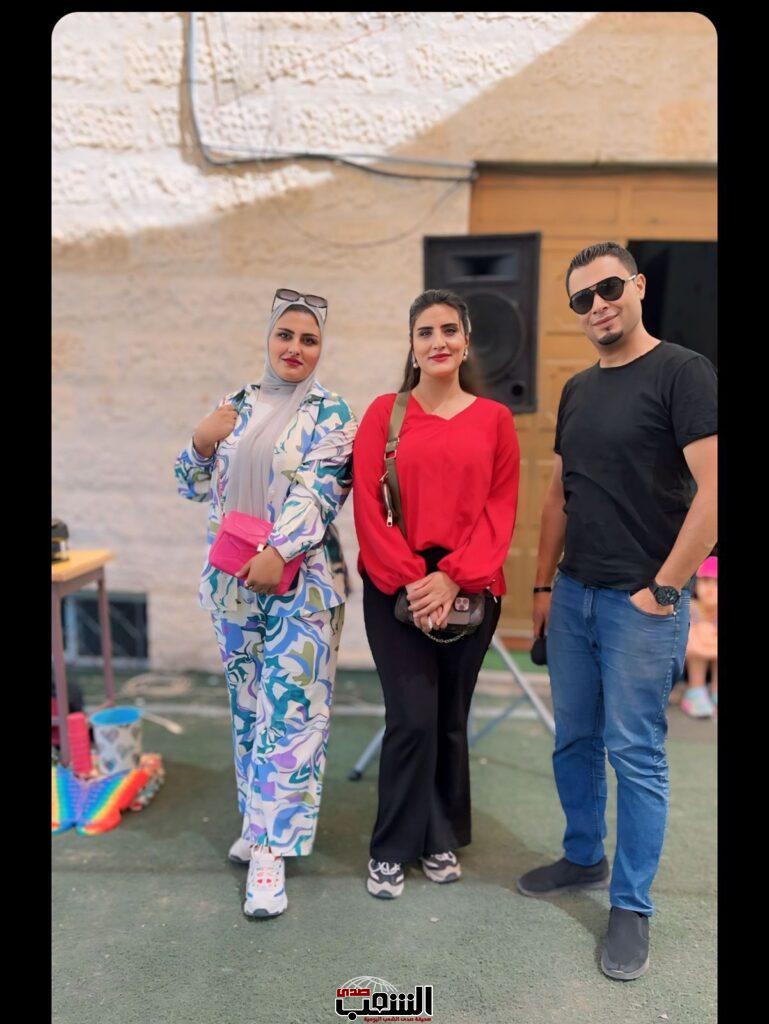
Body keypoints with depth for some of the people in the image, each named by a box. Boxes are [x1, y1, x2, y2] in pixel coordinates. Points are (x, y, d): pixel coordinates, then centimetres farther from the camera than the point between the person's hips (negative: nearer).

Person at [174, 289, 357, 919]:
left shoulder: (331, 414, -2)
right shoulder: (236, 407, 11)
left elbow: (321, 490, -15)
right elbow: (194, 487, 14)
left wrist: (278, 551, -25)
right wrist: (202, 444, -6)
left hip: (301, 580, -5)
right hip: (234, 581, 5)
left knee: (289, 711, -4)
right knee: (248, 704, 15)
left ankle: (270, 848, 5)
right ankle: (262, 817, 33)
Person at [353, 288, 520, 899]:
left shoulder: (495, 419, 5)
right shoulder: (385, 413, 2)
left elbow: (501, 509, 0)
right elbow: (368, 504, -3)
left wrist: (452, 578, -12)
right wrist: (411, 578, -12)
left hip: (469, 590, 2)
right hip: (397, 589, -1)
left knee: (451, 719, 11)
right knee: (413, 718, -4)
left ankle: (441, 838, 32)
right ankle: (393, 848, 18)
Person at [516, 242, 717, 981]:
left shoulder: (682, 373, -9)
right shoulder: (577, 391, 12)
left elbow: (710, 492, -16)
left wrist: (662, 590, -15)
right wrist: (543, 584, 12)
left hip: (641, 601, -6)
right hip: (573, 595, 7)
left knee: (635, 754, 3)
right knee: (574, 742, 16)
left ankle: (631, 906, 19)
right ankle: (583, 858, 36)